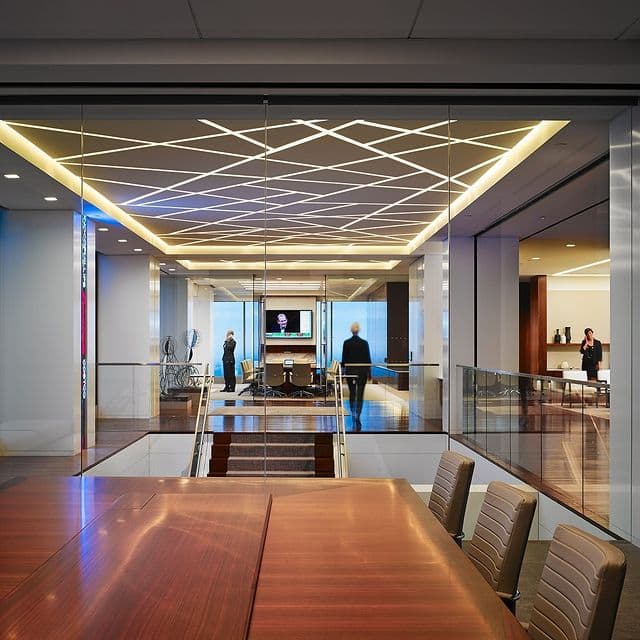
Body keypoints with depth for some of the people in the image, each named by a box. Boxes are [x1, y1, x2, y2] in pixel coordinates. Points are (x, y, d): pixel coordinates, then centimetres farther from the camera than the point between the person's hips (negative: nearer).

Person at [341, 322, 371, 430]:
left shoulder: (346, 343, -4)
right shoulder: (364, 343, -5)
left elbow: (344, 358, -1)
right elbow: (368, 359, -3)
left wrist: (343, 369, 10)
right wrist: (369, 372, 5)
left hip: (350, 371, 1)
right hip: (362, 371, -1)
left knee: (352, 393, 15)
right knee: (360, 394, 2)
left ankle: (353, 415, 18)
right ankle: (357, 417, -6)